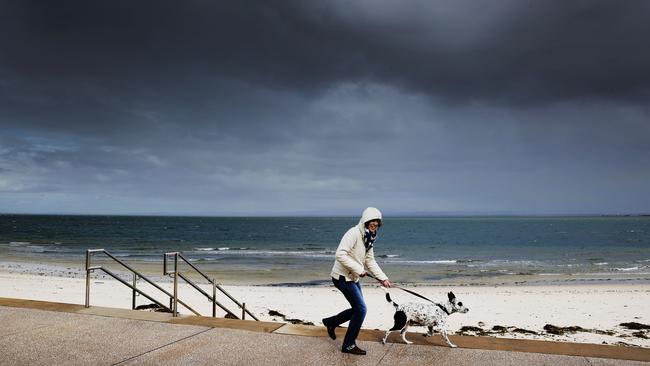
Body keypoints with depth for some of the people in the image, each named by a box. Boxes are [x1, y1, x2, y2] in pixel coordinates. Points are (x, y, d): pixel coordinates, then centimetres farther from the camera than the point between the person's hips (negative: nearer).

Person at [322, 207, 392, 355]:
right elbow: (340, 254, -30)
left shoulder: (369, 238, 8)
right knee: (361, 309, -8)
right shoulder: (354, 233, -22)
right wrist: (359, 269, -27)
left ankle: (331, 322, 36)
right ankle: (349, 345, 6)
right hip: (342, 277, -9)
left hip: (353, 278, 10)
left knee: (358, 309, 17)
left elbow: (370, 261, 11)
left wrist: (383, 278, 3)